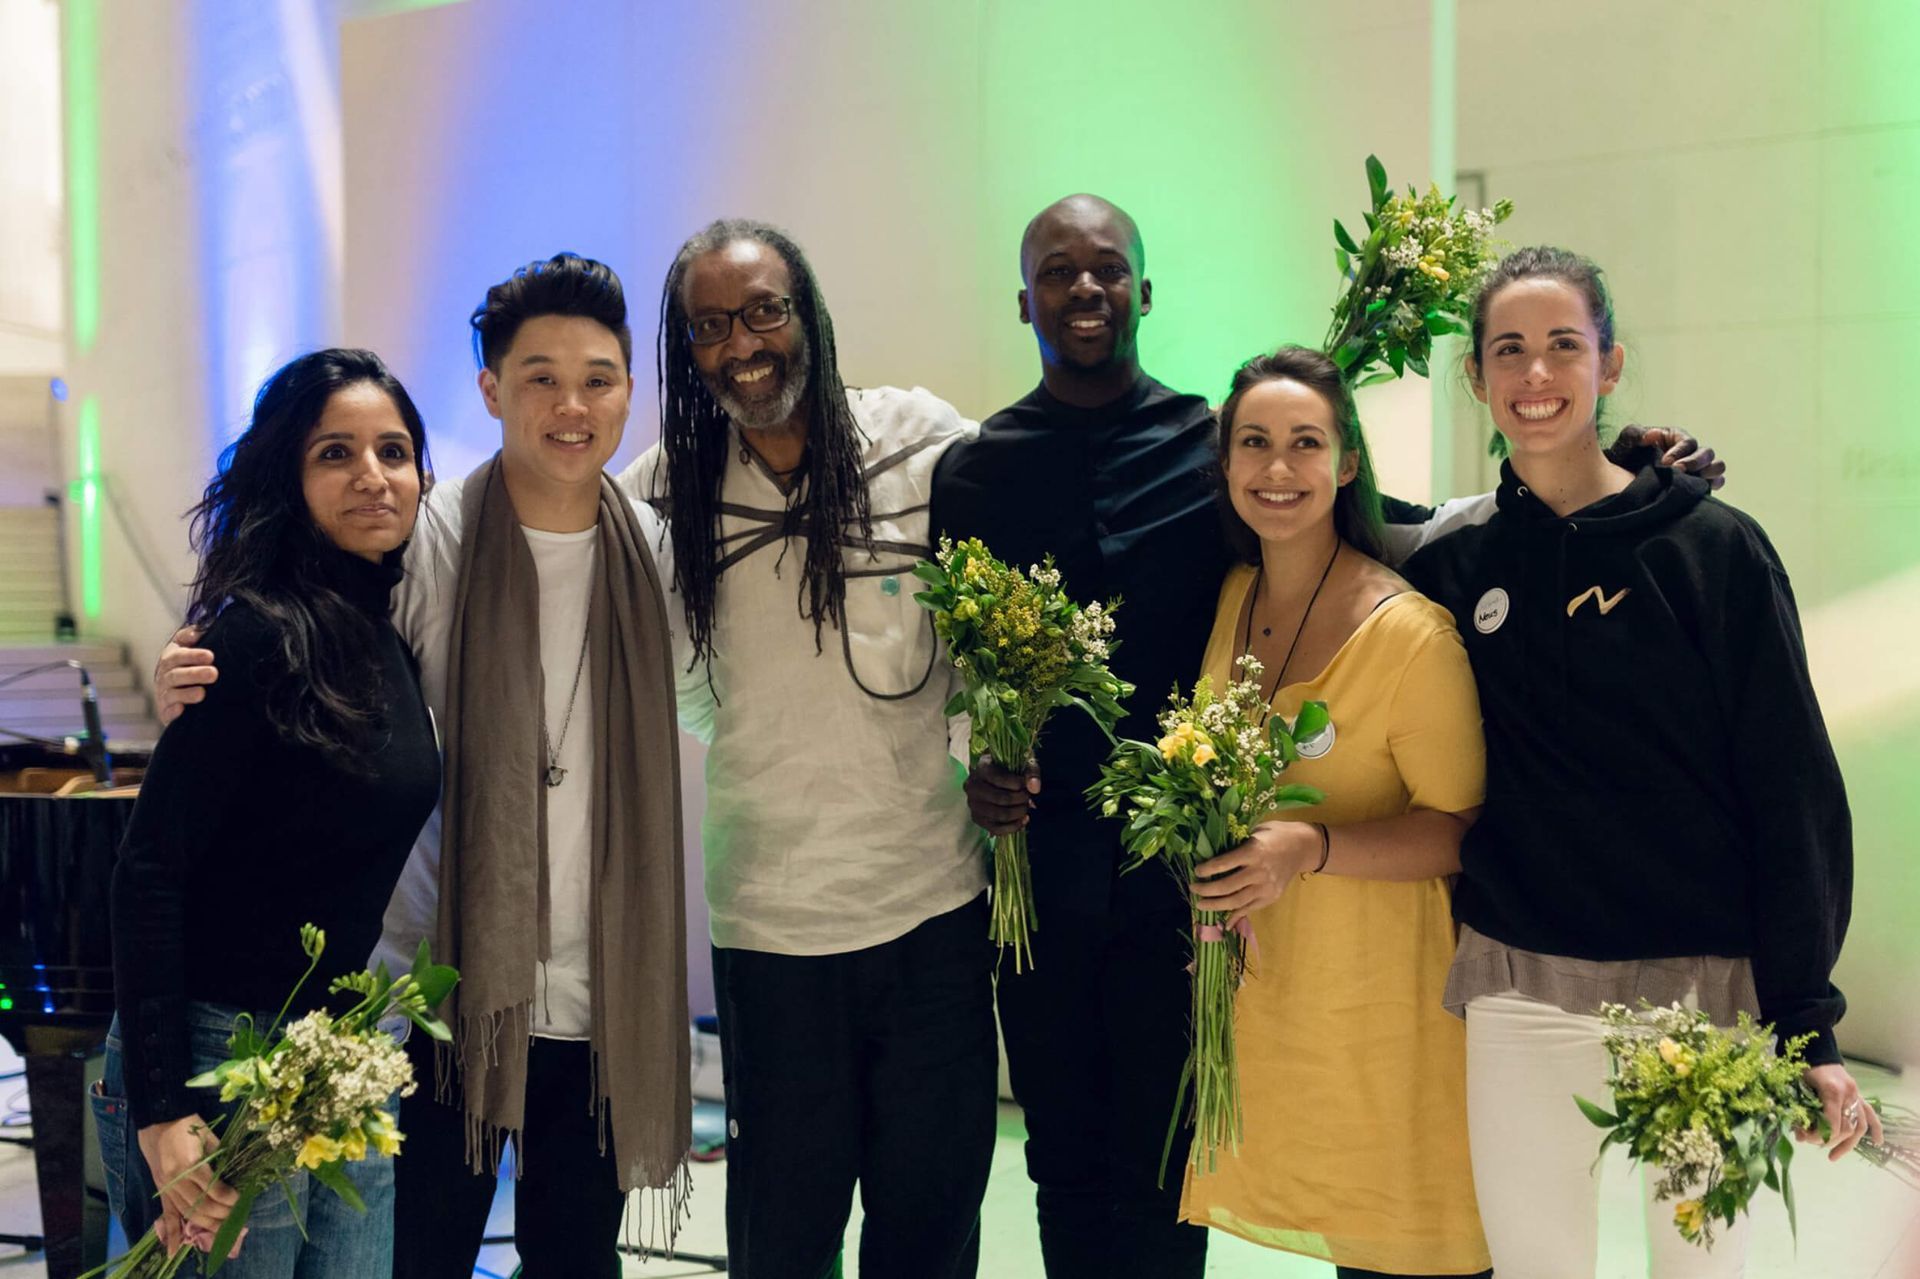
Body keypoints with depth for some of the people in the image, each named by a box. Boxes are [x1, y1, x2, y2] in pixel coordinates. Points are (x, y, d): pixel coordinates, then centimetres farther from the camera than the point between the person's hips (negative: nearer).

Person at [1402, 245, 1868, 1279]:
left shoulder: (1716, 551, -5)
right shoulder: (1454, 570, 3)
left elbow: (1794, 795, -6)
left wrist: (1807, 1024, -8)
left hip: (1705, 991, -2)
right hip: (1521, 991, 2)